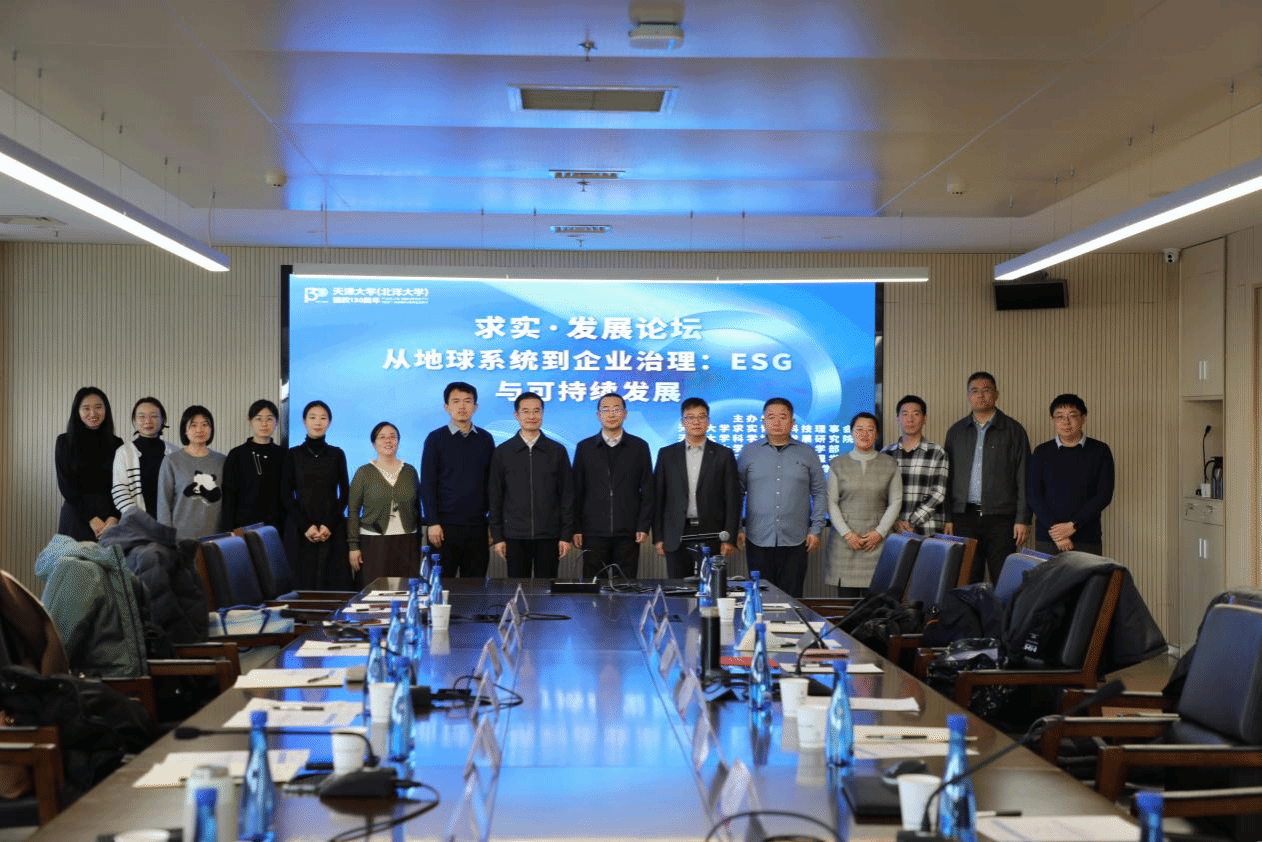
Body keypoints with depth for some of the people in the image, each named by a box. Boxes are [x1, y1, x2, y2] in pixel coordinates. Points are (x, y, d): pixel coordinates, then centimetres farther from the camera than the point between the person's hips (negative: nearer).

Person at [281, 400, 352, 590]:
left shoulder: (337, 454, 8)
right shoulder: (293, 455, 6)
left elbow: (345, 494, 6)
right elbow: (285, 496, 3)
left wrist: (329, 525, -8)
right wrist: (306, 526, -10)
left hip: (333, 530, 1)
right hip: (300, 531, -1)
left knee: (334, 582, -6)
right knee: (301, 582, -7)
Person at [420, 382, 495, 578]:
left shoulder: (485, 439, 9)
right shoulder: (436, 439, 0)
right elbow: (427, 484, -2)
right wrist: (432, 523, -9)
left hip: (477, 525, 3)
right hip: (445, 525, -3)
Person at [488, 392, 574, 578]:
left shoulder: (557, 451, 6)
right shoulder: (502, 452, 6)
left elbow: (567, 495, 6)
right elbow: (495, 497, 6)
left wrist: (566, 535, 0)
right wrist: (497, 536, 1)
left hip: (549, 535, 0)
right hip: (515, 536, 0)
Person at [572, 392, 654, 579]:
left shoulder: (639, 447, 6)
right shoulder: (584, 447, 7)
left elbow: (647, 490, 5)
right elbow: (577, 492, 7)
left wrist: (644, 526, -2)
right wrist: (576, 528, 1)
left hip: (628, 533, 0)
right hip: (593, 533, 0)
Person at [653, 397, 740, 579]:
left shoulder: (724, 455, 5)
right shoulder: (667, 454, 9)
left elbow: (733, 499, 3)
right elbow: (658, 498, 8)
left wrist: (730, 538, -4)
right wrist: (658, 537, 2)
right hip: (676, 537, 1)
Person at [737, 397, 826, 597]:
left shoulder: (808, 454, 8)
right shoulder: (749, 453, 7)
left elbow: (819, 493, 9)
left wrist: (816, 530, 1)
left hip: (795, 541, 0)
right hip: (758, 541, 0)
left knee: (792, 598, 1)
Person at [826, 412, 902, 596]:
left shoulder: (889, 464, 8)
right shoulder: (838, 465, 7)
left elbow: (895, 502, 7)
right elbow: (831, 502, 4)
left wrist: (880, 532, -4)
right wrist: (847, 533, -6)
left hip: (878, 540, 0)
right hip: (845, 540, 0)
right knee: (846, 596, -4)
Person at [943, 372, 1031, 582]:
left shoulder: (1013, 430, 5)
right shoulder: (956, 431, 13)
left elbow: (1023, 478, 1)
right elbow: (948, 477, 13)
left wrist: (1023, 519, -5)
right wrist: (948, 518, 6)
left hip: (1001, 517, -2)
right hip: (965, 516, 3)